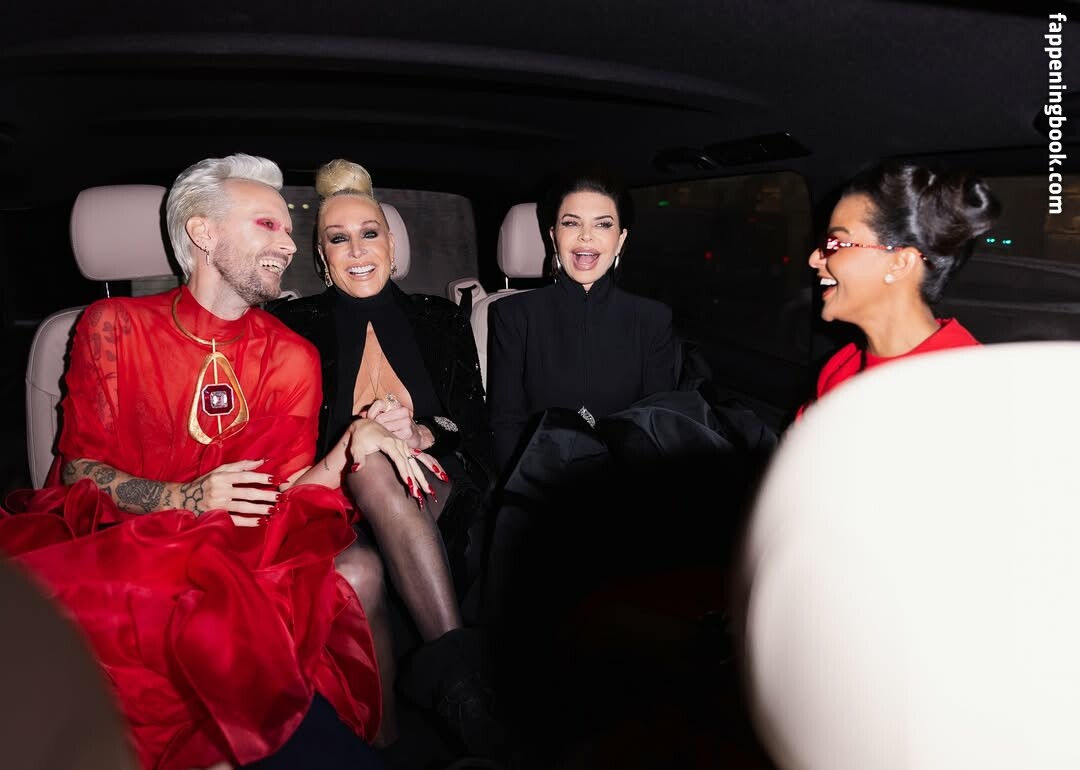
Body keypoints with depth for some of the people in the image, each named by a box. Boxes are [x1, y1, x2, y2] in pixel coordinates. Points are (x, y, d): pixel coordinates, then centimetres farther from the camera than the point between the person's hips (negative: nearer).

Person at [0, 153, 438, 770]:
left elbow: (283, 494, 4)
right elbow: (78, 470, 1)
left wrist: (352, 446, -16)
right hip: (112, 543, -1)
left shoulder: (292, 358, 8)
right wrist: (187, 498, -18)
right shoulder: (115, 326, 4)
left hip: (234, 558, 2)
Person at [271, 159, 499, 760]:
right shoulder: (295, 327, 9)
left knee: (373, 468, -35)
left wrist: (420, 434, -16)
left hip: (432, 503, 1)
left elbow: (478, 436, 6)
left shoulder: (442, 321, 12)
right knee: (358, 572, -37)